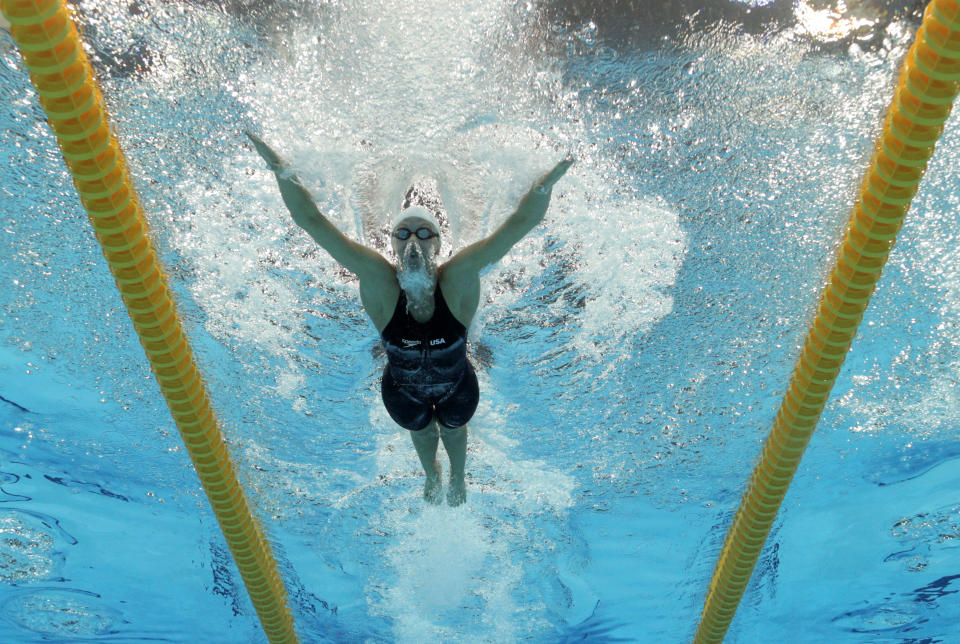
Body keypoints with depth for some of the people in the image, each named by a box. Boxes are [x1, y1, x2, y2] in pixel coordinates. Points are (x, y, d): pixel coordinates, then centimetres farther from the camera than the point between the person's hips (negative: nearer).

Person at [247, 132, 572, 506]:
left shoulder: (459, 278, -36)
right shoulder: (378, 281, -36)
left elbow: (522, 222, -43)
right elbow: (312, 221, -40)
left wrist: (547, 182, -59)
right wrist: (281, 171, -50)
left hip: (457, 385, 0)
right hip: (403, 390, 0)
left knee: (453, 430, 32)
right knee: (421, 432, 32)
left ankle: (458, 479, 68)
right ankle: (432, 478, 69)